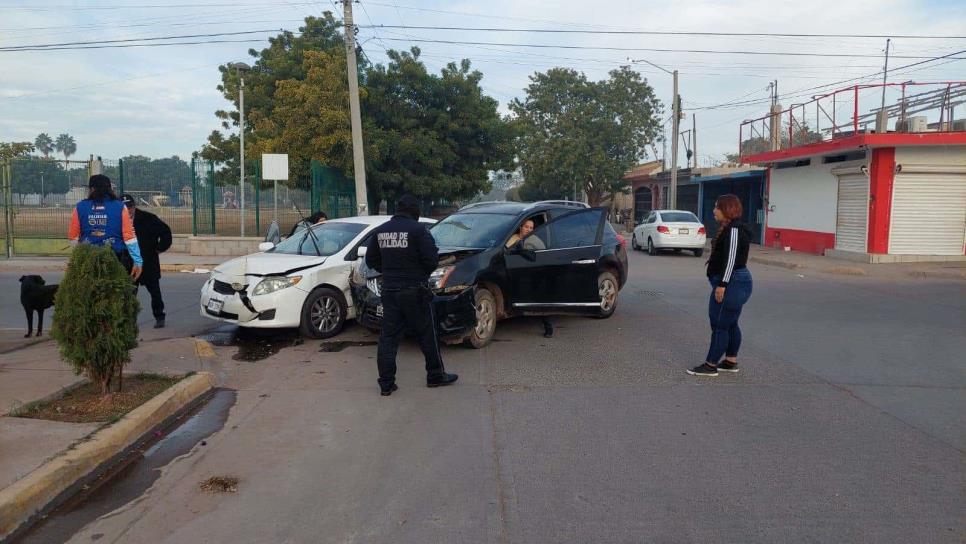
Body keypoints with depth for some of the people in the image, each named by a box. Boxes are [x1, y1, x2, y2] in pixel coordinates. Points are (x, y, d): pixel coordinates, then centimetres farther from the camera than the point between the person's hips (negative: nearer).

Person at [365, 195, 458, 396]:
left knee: (388, 336, 7)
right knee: (427, 334, 9)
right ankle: (436, 376, 20)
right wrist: (422, 273, 7)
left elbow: (371, 260, 10)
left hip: (389, 290, 5)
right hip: (414, 290, -4)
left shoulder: (380, 231, 5)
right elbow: (432, 260, -14)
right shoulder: (418, 230, -11)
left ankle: (386, 384, 8)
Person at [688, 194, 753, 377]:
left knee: (719, 324, -6)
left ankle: (711, 365, -1)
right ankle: (731, 362, 23)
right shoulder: (728, 228, 15)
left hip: (732, 284, -11)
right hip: (734, 282, 11)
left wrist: (722, 284, -24)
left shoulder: (734, 230, -17)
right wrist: (721, 283, 21)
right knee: (730, 324, 15)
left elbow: (731, 259, -23)